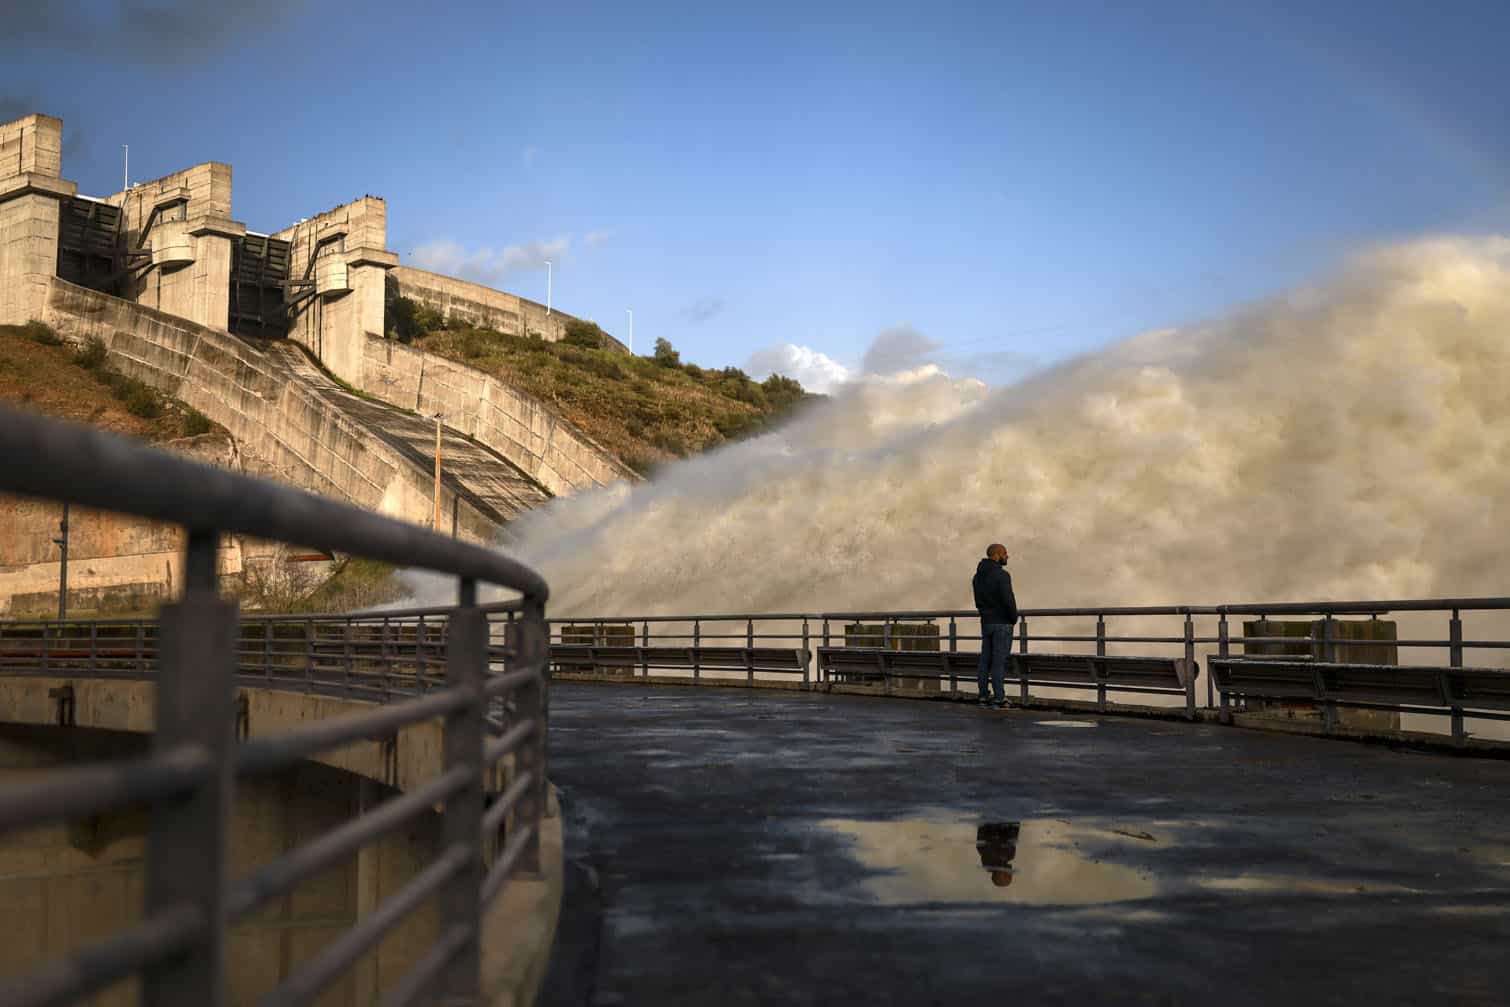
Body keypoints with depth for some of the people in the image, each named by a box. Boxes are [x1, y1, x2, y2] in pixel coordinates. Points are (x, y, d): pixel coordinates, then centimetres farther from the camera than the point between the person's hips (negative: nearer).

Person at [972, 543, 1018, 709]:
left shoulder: (978, 576, 8)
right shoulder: (1002, 575, -18)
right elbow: (1009, 601, -21)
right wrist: (1014, 618, -4)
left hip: (986, 623, 7)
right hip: (1002, 623, -7)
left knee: (985, 661, 9)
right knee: (999, 662, -5)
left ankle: (984, 697, 11)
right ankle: (998, 699, -3)